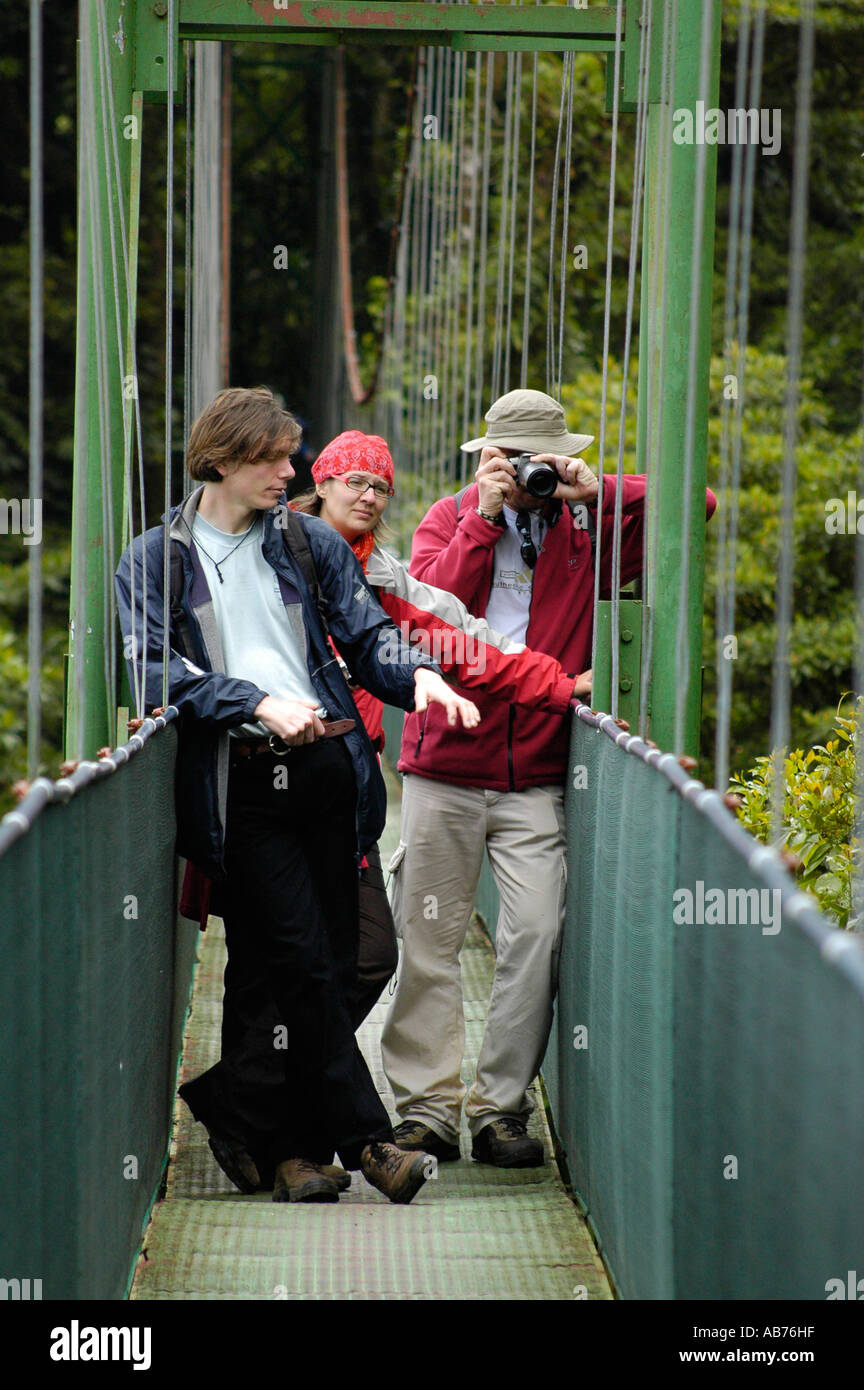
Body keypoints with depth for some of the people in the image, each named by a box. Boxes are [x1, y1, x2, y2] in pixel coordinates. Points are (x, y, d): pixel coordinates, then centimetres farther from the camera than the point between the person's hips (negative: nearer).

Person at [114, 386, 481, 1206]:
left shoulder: (311, 543, 17)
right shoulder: (155, 559, 7)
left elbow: (367, 633, 12)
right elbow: (154, 669, -3)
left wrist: (417, 674, -10)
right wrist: (257, 702, -15)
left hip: (327, 765, 4)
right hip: (241, 782, -4)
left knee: (328, 967, 2)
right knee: (306, 966, -10)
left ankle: (236, 1108, 16)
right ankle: (362, 1137, -2)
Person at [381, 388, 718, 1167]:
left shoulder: (588, 530, 6)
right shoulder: (451, 519, 8)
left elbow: (693, 505, 0)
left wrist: (600, 492, -10)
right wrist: (484, 518, -12)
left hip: (537, 776, 0)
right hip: (444, 766, 1)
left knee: (538, 933, -10)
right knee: (429, 940, 1)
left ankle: (501, 1108, 0)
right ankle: (428, 1108, 9)